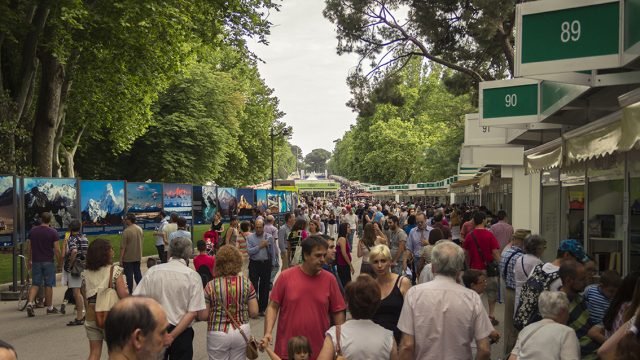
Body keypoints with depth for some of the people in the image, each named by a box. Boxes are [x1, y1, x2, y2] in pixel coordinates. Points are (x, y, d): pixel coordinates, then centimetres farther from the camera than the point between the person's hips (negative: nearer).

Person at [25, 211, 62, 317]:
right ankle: (50, 307, 12)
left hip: (36, 261, 3)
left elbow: (29, 247, 9)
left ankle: (30, 303, -8)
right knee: (48, 285, 4)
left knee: (35, 284, 10)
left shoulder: (32, 231, 4)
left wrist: (29, 260, 20)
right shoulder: (53, 232, -8)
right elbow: (56, 249, -10)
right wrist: (60, 261, 1)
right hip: (48, 262, -3)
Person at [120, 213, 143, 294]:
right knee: (138, 273, 16)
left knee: (129, 275, 4)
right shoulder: (140, 229, 1)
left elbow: (123, 247, -19)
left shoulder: (126, 231, -20)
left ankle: (130, 292, 9)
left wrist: (121, 258, -11)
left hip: (128, 258, -6)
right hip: (138, 257, 6)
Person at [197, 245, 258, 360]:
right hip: (242, 331, 2)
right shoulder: (246, 282, -7)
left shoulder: (211, 286, -12)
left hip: (218, 334, -2)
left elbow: (202, 316, -8)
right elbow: (254, 313, -4)